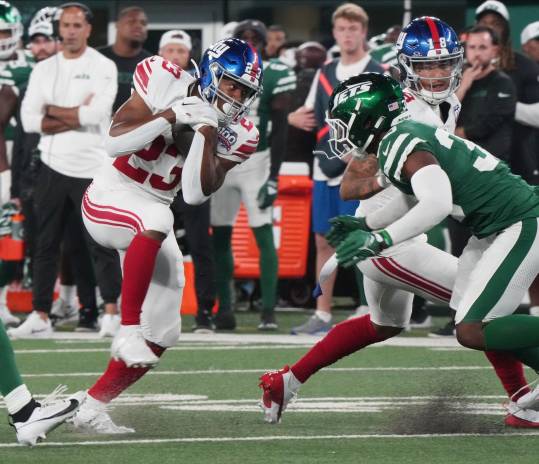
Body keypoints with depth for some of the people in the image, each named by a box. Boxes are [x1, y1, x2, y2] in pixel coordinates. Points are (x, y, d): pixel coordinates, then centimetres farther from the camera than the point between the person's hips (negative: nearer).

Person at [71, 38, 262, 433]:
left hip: (151, 220, 6)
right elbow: (114, 142, -17)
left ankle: (93, 408, 14)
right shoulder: (165, 81, -11)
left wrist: (206, 134, -19)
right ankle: (128, 329, -36)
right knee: (157, 218, -41)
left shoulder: (235, 134, -2)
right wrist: (170, 117, -25)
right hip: (110, 199, -6)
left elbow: (196, 194, -12)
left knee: (162, 335, 1)